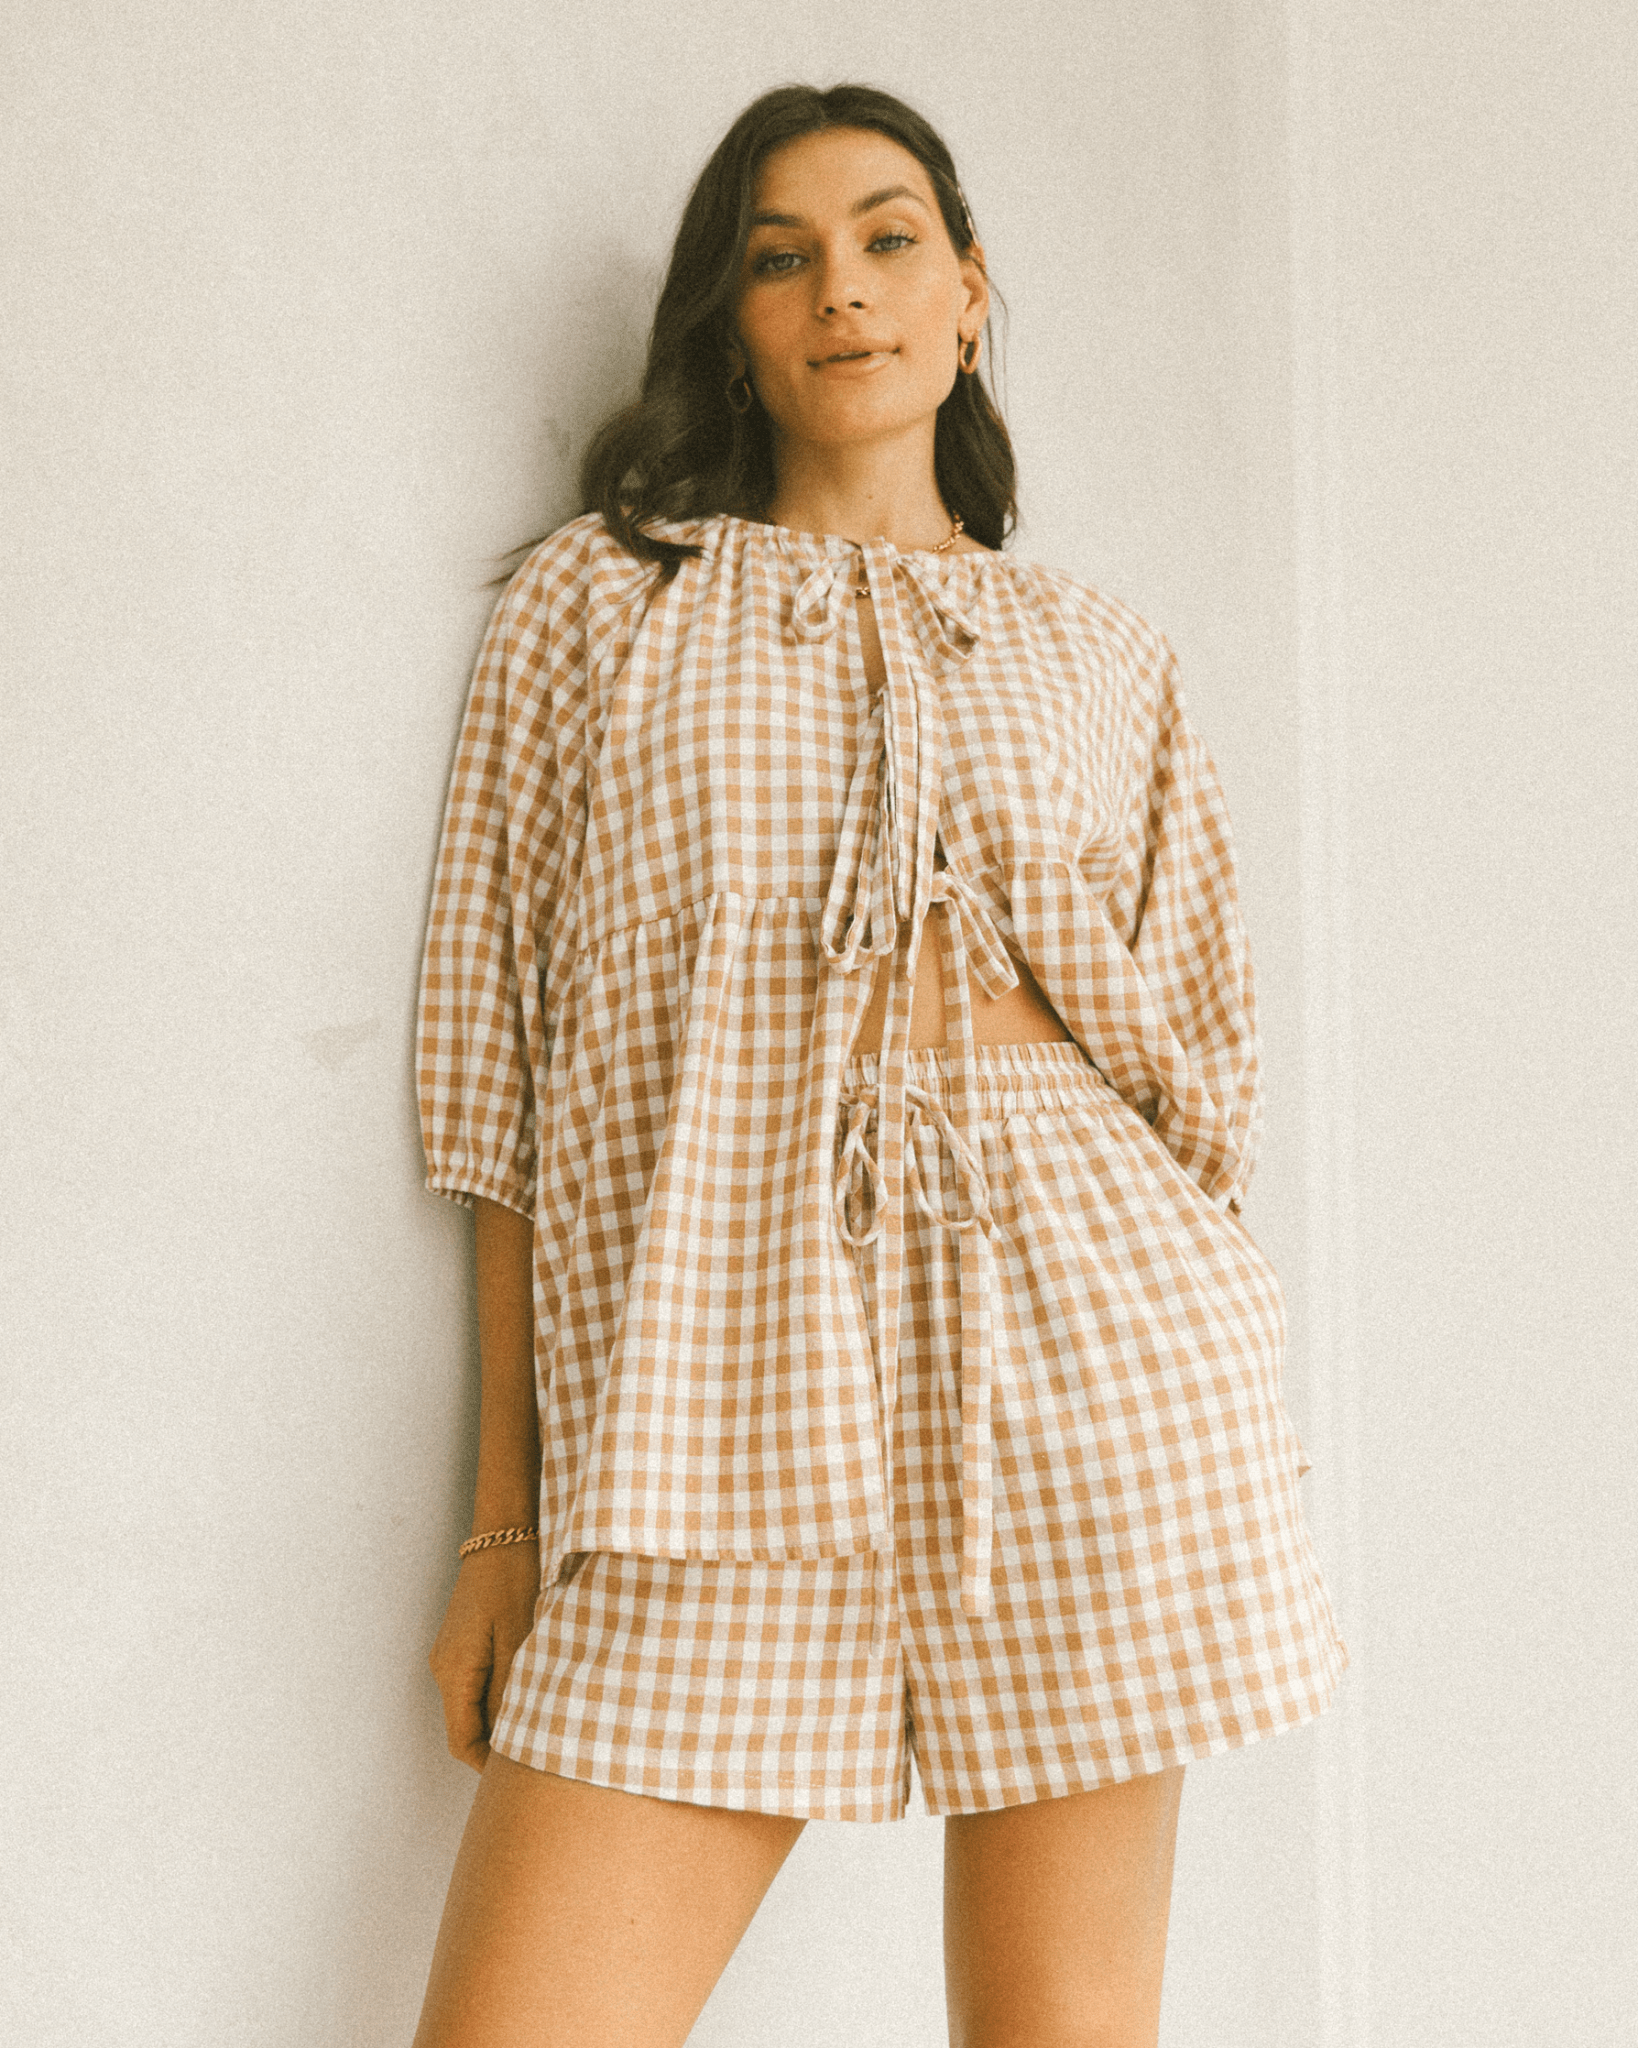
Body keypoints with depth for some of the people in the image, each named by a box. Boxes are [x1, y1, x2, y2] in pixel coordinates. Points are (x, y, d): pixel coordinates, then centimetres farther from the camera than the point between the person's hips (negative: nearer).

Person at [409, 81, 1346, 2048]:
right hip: (716, 1369, -1)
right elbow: (504, 1066, 8)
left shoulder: (1098, 653, 18)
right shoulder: (597, 598, 13)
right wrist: (504, 1516, 3)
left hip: (1079, 1351, 1)